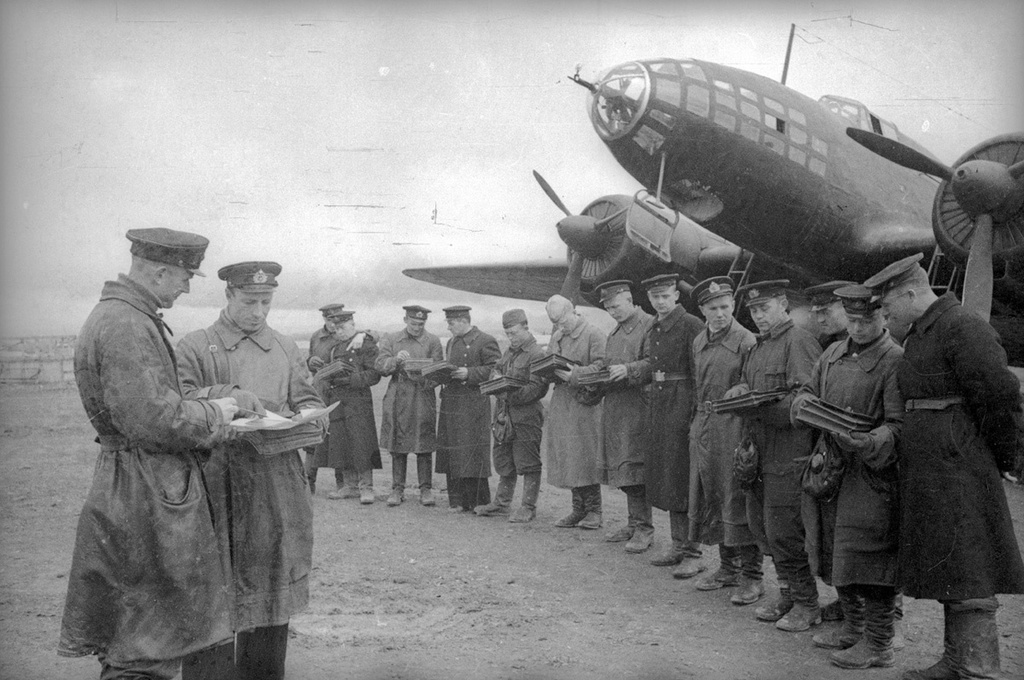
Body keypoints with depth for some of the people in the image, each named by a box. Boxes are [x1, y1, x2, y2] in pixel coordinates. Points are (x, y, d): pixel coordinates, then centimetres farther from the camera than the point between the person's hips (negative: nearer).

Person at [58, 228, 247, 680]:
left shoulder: (121, 316, 14)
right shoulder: (125, 326, -20)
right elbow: (152, 421, -25)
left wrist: (216, 406, 11)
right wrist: (223, 409, -12)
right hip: (149, 496, -11)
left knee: (121, 640, 18)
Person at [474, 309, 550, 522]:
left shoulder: (536, 354, -10)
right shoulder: (509, 352, 16)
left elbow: (537, 388, -17)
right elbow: (496, 370, 25)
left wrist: (513, 395, -26)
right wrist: (497, 380, 2)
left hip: (526, 416, -8)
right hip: (504, 416, 8)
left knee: (528, 463, 0)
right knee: (504, 462, 15)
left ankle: (528, 507, 7)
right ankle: (501, 503, 25)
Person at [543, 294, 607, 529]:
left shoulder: (594, 335, -6)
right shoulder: (556, 337, 17)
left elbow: (600, 368, -14)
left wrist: (574, 376, -23)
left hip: (584, 402, -7)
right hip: (561, 402, 7)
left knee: (586, 457, -6)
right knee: (567, 459, 7)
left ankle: (593, 511, 2)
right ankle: (578, 509, 15)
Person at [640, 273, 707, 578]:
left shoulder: (691, 325, -11)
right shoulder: (654, 329, 15)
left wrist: (696, 415, -19)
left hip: (683, 404, -8)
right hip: (659, 406, 8)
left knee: (684, 477, -6)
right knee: (665, 477, 12)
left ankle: (694, 553, 0)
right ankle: (678, 544, 23)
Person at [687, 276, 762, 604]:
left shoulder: (746, 341, -9)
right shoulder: (698, 342, 12)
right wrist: (696, 423, 14)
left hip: (734, 426, -7)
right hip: (704, 427, 7)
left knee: (738, 500, -4)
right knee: (710, 500, 12)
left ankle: (750, 576, 5)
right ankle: (728, 567, 24)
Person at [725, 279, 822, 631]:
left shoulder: (800, 341, -10)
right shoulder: (757, 347, 18)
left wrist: (759, 405, -23)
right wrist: (741, 390, 0)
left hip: (788, 453, -9)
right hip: (760, 453, 9)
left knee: (783, 532, -5)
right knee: (762, 526, 13)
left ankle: (807, 605, 9)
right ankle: (788, 595, 26)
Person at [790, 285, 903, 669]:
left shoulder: (895, 360, -10)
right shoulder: (833, 354, 13)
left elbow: (899, 425, -14)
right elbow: (806, 392, 22)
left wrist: (870, 443, -32)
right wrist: (806, 404, -2)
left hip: (872, 472, -7)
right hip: (831, 465, 7)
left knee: (869, 557, -6)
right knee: (839, 553, 15)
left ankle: (878, 644, 4)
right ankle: (853, 628, 31)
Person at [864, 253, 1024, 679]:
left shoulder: (962, 328, -15)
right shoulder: (921, 335, 16)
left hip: (957, 468, -10)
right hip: (926, 473, 10)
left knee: (967, 575, -5)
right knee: (946, 572, 15)